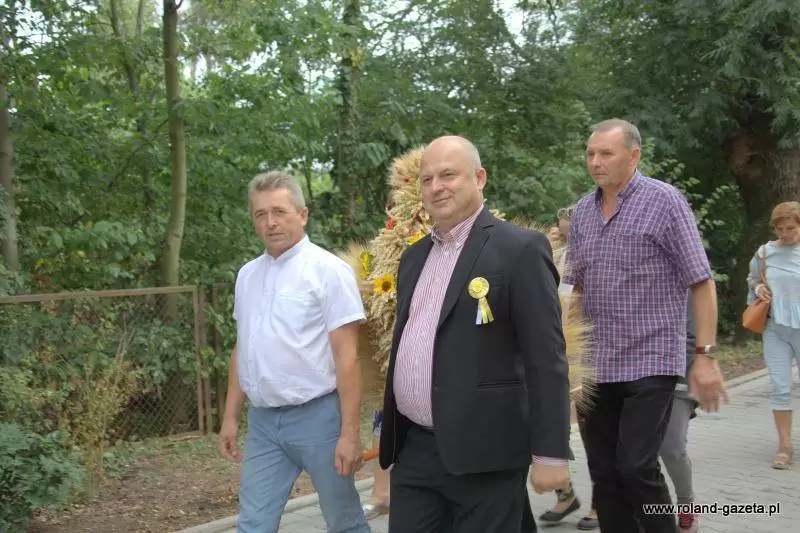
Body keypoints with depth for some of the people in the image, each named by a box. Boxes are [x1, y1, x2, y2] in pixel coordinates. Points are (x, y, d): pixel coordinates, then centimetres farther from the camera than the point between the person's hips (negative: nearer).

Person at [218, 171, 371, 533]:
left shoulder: (328, 270, -11)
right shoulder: (247, 275, 9)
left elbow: (347, 356, -13)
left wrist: (350, 432, -16)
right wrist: (230, 417, 14)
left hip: (317, 416, -5)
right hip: (262, 420, 5)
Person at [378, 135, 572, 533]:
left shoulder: (520, 249, -8)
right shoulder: (413, 255, 14)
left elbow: (546, 359, -12)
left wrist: (549, 452, -15)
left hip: (483, 453, -6)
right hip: (413, 450, 6)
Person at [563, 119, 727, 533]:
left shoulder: (664, 201, -6)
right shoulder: (582, 211, 9)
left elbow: (701, 282, -7)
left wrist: (705, 355, -12)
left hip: (650, 362, -5)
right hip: (596, 366, 5)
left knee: (636, 468, -11)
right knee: (604, 475, 8)